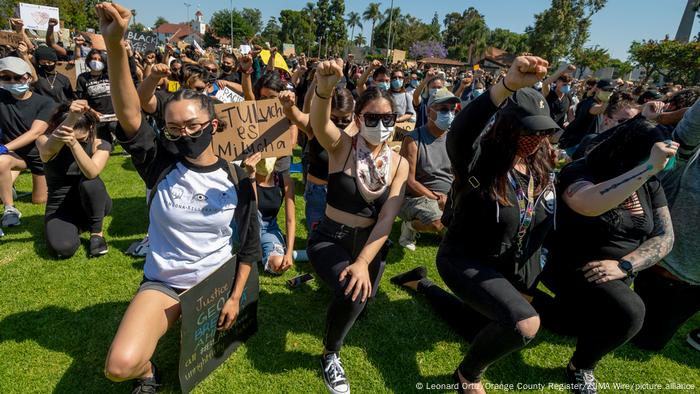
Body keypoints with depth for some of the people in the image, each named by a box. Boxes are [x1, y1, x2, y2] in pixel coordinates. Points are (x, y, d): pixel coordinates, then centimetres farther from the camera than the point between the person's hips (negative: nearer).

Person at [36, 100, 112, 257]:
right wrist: (71, 118, -60)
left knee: (88, 182, -34)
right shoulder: (45, 142, -12)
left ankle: (96, 232, -12)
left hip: (91, 204, 1)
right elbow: (49, 148, -40)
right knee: (63, 248, -29)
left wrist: (74, 144, -52)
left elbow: (92, 173, -33)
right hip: (60, 207, 0)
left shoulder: (100, 145, -12)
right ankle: (77, 226, 8)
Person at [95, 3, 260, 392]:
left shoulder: (236, 179, -11)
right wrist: (114, 43, -42)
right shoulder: (161, 164, -11)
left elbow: (249, 244, -3)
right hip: (163, 283, 0)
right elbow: (129, 115, -29)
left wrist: (235, 296, -6)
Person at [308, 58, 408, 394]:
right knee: (351, 293, -28)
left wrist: (363, 262, -26)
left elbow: (387, 218, -14)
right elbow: (319, 124, -36)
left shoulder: (399, 163, -6)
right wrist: (323, 90, -57)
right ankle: (331, 354, 4)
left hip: (370, 244, 4)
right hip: (330, 239, -3)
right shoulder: (342, 146, -12)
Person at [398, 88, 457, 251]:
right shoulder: (413, 139, -11)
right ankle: (410, 225, -1)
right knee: (438, 223, -34)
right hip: (419, 196, -6)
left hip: (449, 197, 7)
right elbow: (409, 181, -14)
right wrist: (435, 198, -20)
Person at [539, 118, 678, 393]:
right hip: (570, 267, -7)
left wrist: (624, 266, -20)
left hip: (613, 275, 7)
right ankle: (581, 367, -1)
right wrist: (650, 166, -39)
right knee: (629, 312, -27)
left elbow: (665, 236, -4)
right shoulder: (580, 172, -20)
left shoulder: (649, 184, -1)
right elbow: (592, 204, -43)